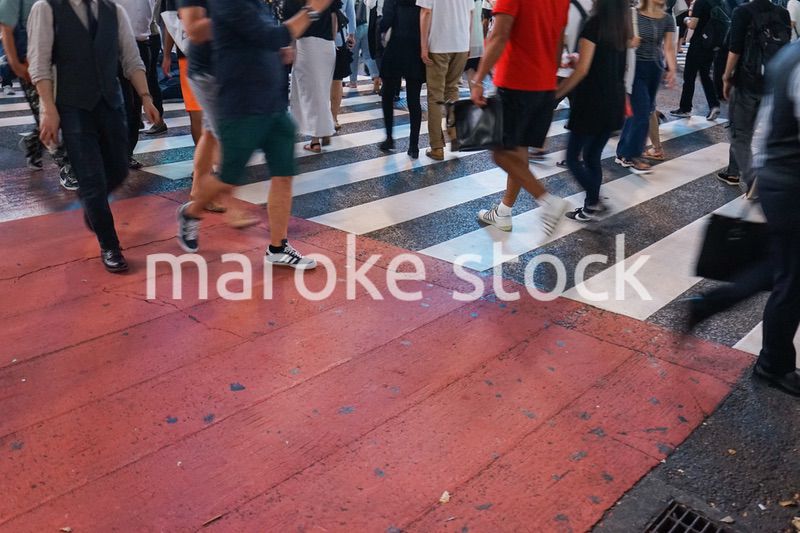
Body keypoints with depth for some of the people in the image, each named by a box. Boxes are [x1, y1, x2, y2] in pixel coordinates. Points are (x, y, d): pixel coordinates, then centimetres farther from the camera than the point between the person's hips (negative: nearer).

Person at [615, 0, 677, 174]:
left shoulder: (667, 19, 3)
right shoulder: (634, 15, -9)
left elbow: (669, 47, -1)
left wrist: (672, 69, -12)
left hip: (655, 69, 5)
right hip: (636, 68, -5)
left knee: (637, 112, 8)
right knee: (642, 113, -9)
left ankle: (623, 153, 18)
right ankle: (631, 156, 4)